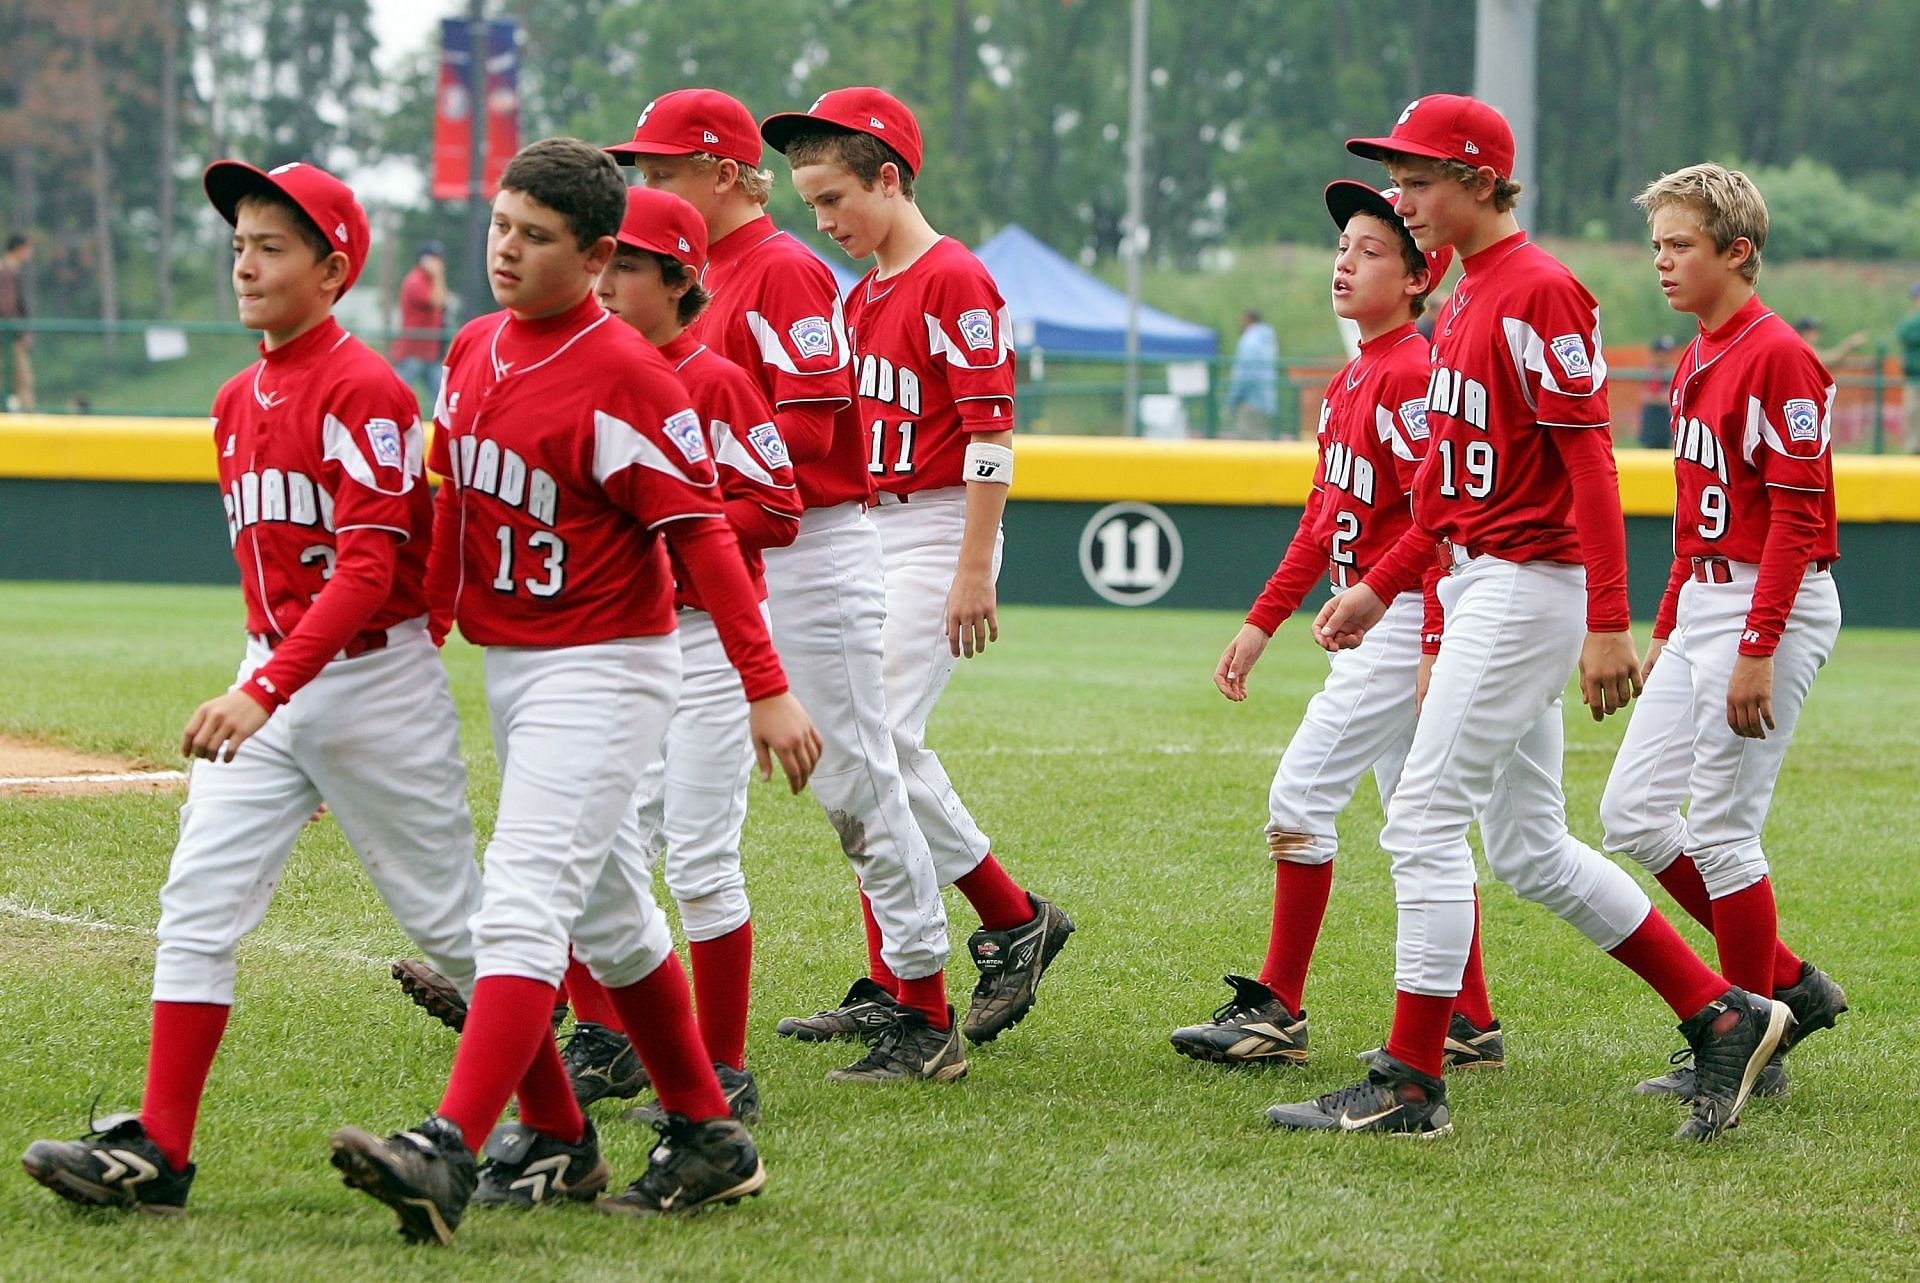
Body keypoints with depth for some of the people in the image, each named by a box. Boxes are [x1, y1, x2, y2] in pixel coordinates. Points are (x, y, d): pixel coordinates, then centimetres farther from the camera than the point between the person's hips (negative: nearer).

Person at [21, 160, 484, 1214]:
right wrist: (260, 682, 19)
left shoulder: (364, 392, -16)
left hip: (375, 680, -7)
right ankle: (158, 1151, -8)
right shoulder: (238, 402, 11)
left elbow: (368, 571, -24)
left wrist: (267, 691, -32)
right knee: (198, 901, -5)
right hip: (271, 680, 7)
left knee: (449, 915, 4)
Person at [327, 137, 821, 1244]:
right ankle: (707, 1139, 26)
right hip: (505, 665, 9)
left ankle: (448, 1154, -29)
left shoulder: (626, 374, -17)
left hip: (603, 671, -9)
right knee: (608, 917, 16)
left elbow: (700, 531, -18)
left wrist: (767, 689, -21)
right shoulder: (474, 350, 8)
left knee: (524, 902, -19)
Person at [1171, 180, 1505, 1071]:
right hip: (1369, 626, 10)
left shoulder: (1411, 374, -15)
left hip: (1406, 620, -10)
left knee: (1301, 796, -10)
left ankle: (1277, 1011, -5)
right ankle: (1469, 1025, 15)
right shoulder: (1350, 380, 15)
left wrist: (1437, 649, -25)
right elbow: (1325, 519, 20)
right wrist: (1261, 623, 18)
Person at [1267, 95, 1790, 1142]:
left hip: (1530, 585, -10)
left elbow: (1590, 462, -19)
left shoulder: (1538, 293, -14)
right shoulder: (1465, 298, 15)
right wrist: (1380, 588, 17)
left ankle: (1410, 1085, -5)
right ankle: (1721, 1017, 18)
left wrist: (1608, 624, -25)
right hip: (1475, 585, 10)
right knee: (1527, 847, 12)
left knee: (1424, 821, -10)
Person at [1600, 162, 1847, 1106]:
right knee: (1631, 812, 7)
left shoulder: (1779, 357, -14)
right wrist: (1666, 633, 19)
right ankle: (1788, 985, 16)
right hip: (1703, 608, 10)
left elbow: (1796, 516, -18)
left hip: (1774, 610, -10)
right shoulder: (1694, 363, 15)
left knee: (1719, 828, -6)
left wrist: (1757, 650, -22)